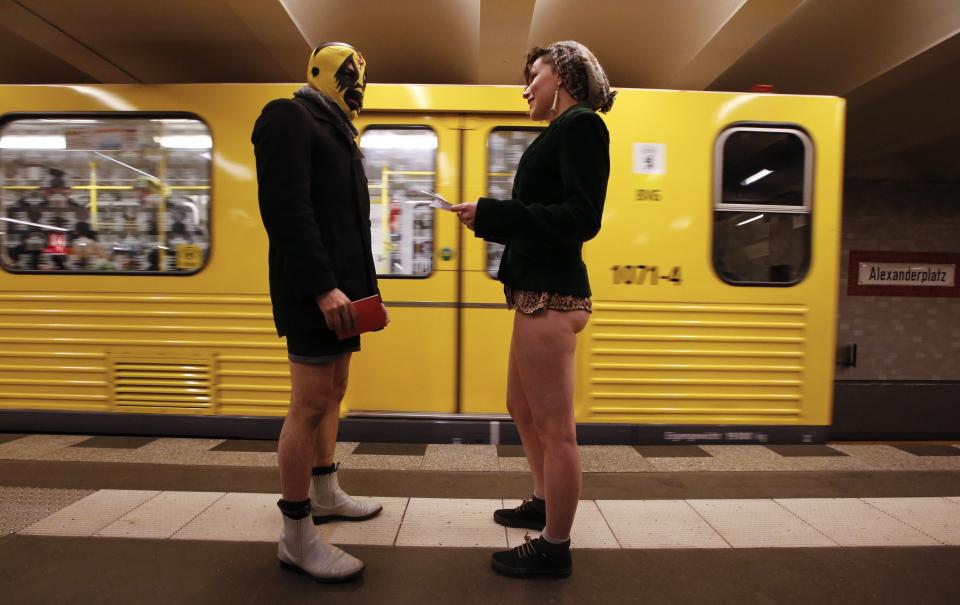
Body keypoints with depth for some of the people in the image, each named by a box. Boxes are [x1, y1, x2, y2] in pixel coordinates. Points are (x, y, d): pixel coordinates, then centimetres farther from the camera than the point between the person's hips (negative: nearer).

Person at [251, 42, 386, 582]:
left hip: (341, 287, 10)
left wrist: (364, 284, 15)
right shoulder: (290, 118, -6)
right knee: (312, 404, -7)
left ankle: (325, 494, 30)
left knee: (333, 393, 15)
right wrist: (321, 287, -25)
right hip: (316, 292, -10)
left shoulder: (335, 132, 23)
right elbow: (286, 209, -19)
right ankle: (297, 536, 5)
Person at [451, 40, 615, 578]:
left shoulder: (581, 124, -7)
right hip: (540, 292, 10)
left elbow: (582, 219, -19)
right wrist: (490, 216, 10)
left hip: (552, 296, -10)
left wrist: (491, 213, -18)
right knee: (524, 410, 21)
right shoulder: (564, 131, 21)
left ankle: (555, 549, 18)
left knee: (554, 427, 1)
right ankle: (546, 504, 40)